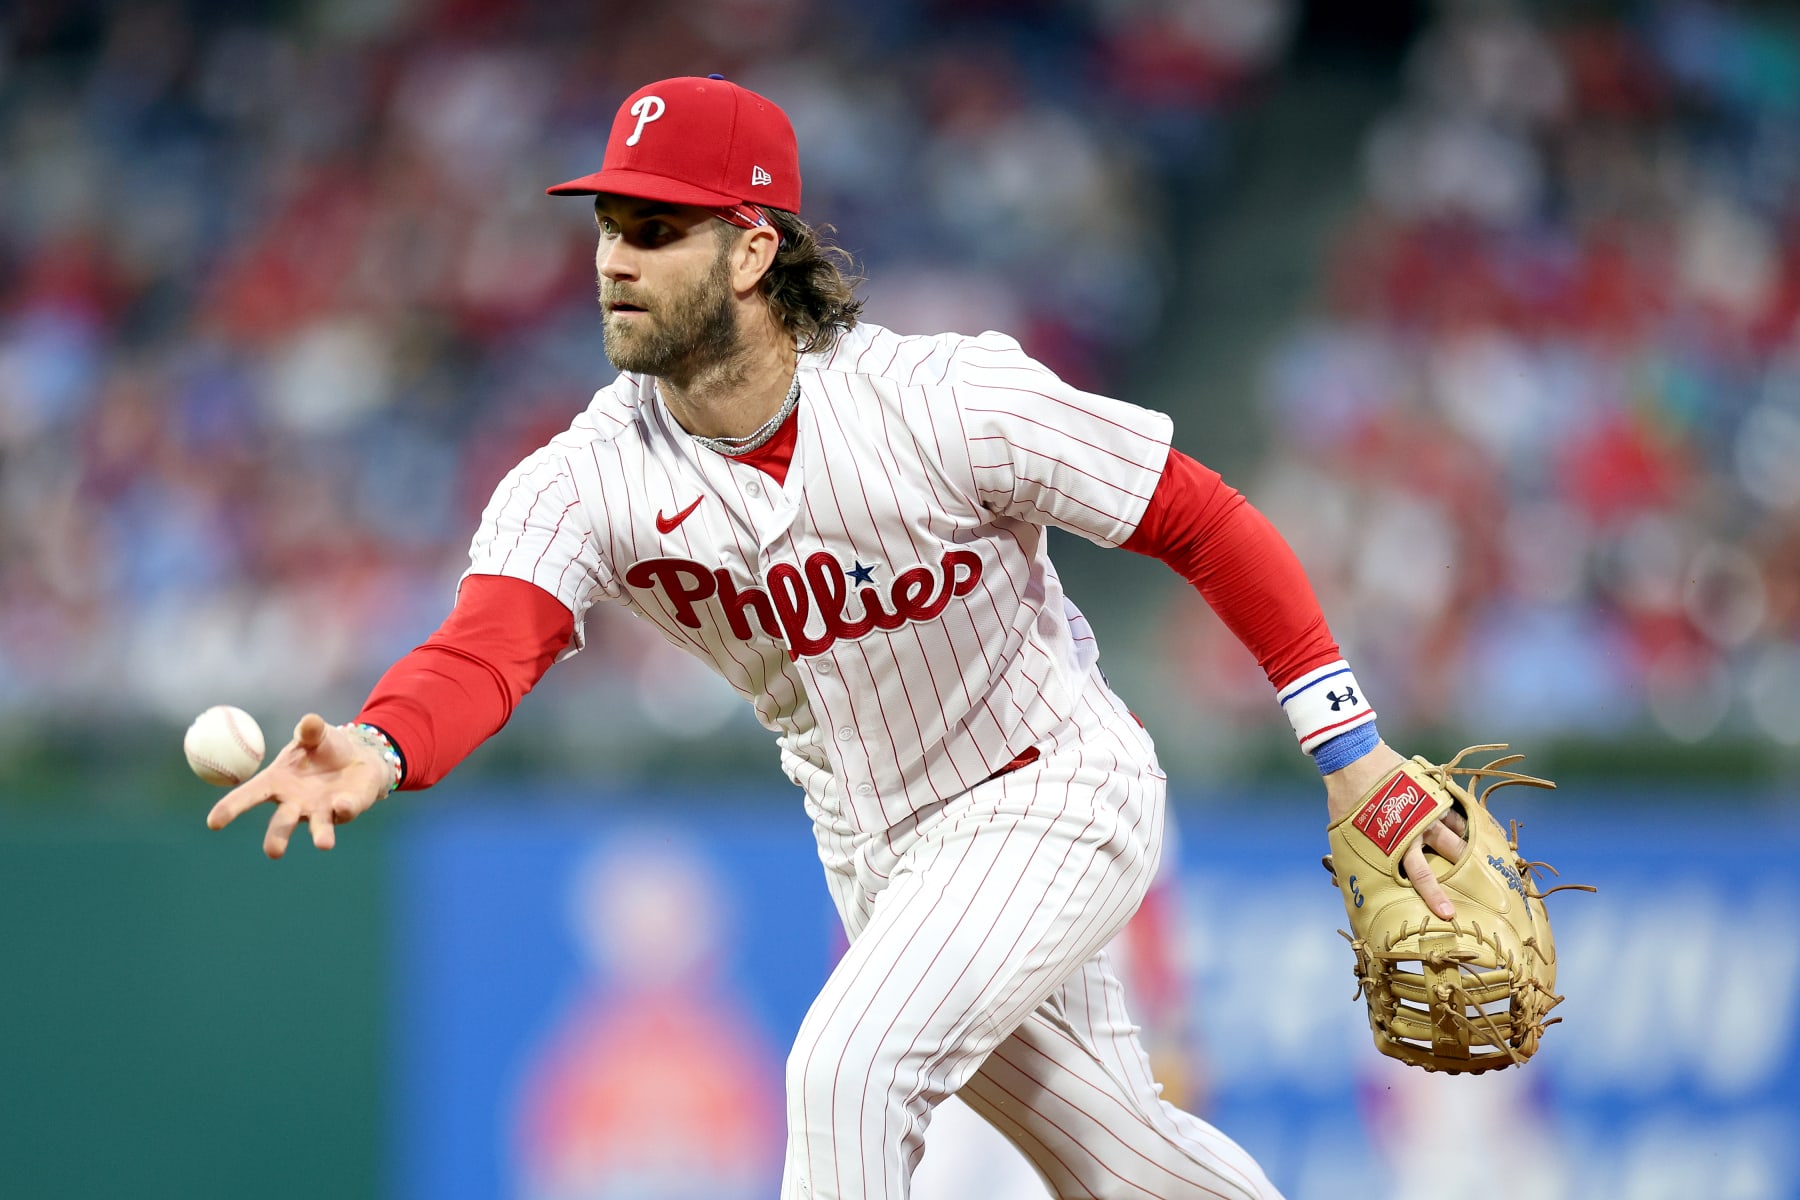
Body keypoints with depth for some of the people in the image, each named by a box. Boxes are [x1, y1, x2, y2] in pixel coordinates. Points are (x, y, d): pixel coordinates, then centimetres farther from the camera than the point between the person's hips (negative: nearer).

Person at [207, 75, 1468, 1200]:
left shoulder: (946, 403, -26)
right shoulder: (589, 478, -16)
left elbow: (1207, 523, -17)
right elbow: (485, 647, -34)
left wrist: (1346, 747, -17)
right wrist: (376, 751, -57)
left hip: (1055, 799, -5)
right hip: (877, 853, 5)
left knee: (848, 1069, -24)